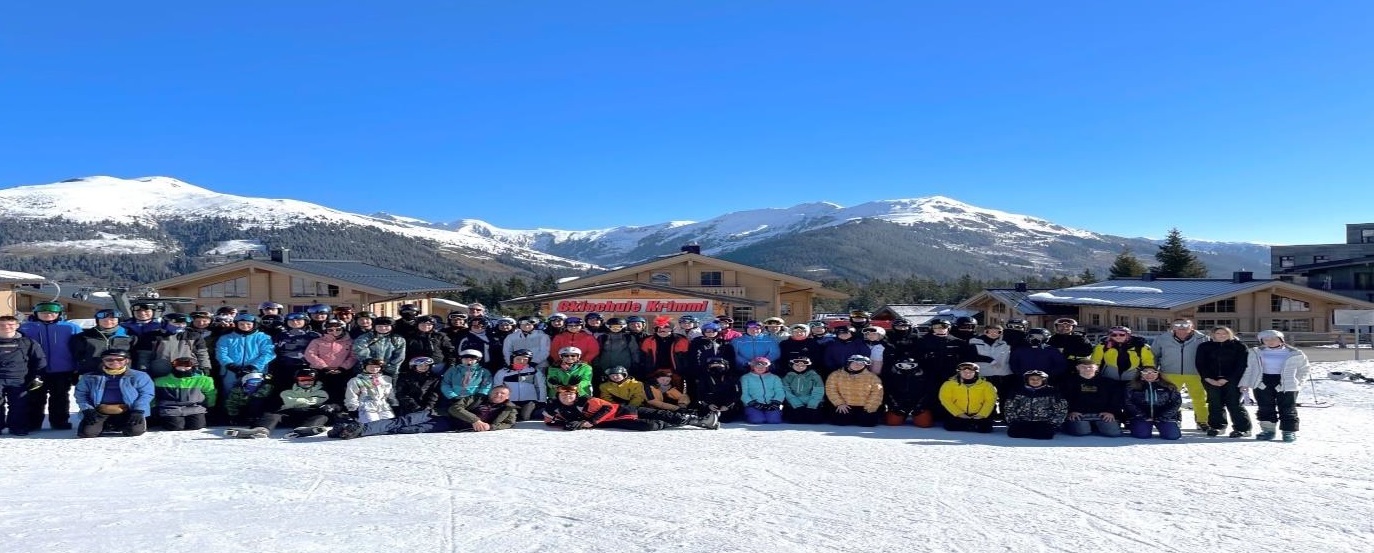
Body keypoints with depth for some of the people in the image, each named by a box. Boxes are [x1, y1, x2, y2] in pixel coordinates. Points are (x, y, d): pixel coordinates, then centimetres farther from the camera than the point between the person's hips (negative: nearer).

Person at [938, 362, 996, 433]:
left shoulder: (986, 385, -2)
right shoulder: (949, 384, -5)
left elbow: (990, 401, -5)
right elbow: (945, 400, -10)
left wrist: (982, 414, -18)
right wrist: (958, 413, -19)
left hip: (978, 416, 0)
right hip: (957, 416, 0)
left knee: (985, 428, -24)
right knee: (950, 426, -23)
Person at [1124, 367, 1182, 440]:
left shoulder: (1168, 387, 6)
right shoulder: (1132, 387, 1)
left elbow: (1176, 402, 3)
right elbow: (1128, 403, -5)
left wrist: (1162, 417, -6)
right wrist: (1144, 417, -12)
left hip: (1164, 417, 1)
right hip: (1141, 417, -1)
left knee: (1172, 435, -21)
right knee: (1141, 435, -26)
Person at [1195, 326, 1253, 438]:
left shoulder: (1239, 347, 2)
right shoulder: (1204, 347, 9)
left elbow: (1241, 365, -4)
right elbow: (1200, 364, 7)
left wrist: (1227, 379, -12)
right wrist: (1207, 378, -8)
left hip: (1232, 381, -3)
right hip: (1211, 380, 3)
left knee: (1234, 404, -7)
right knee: (1214, 404, 5)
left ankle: (1242, 428, -2)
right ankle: (1216, 426, 15)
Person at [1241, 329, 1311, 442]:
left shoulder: (1294, 354, 1)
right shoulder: (1255, 353, 7)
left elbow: (1305, 368, 10)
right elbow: (1249, 368, 11)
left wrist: (1299, 381, 0)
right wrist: (1245, 382, 5)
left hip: (1286, 384, -2)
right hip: (1263, 383, 2)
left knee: (1287, 409, 0)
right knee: (1265, 408, 5)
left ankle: (1289, 431, 6)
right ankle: (1267, 430, 14)